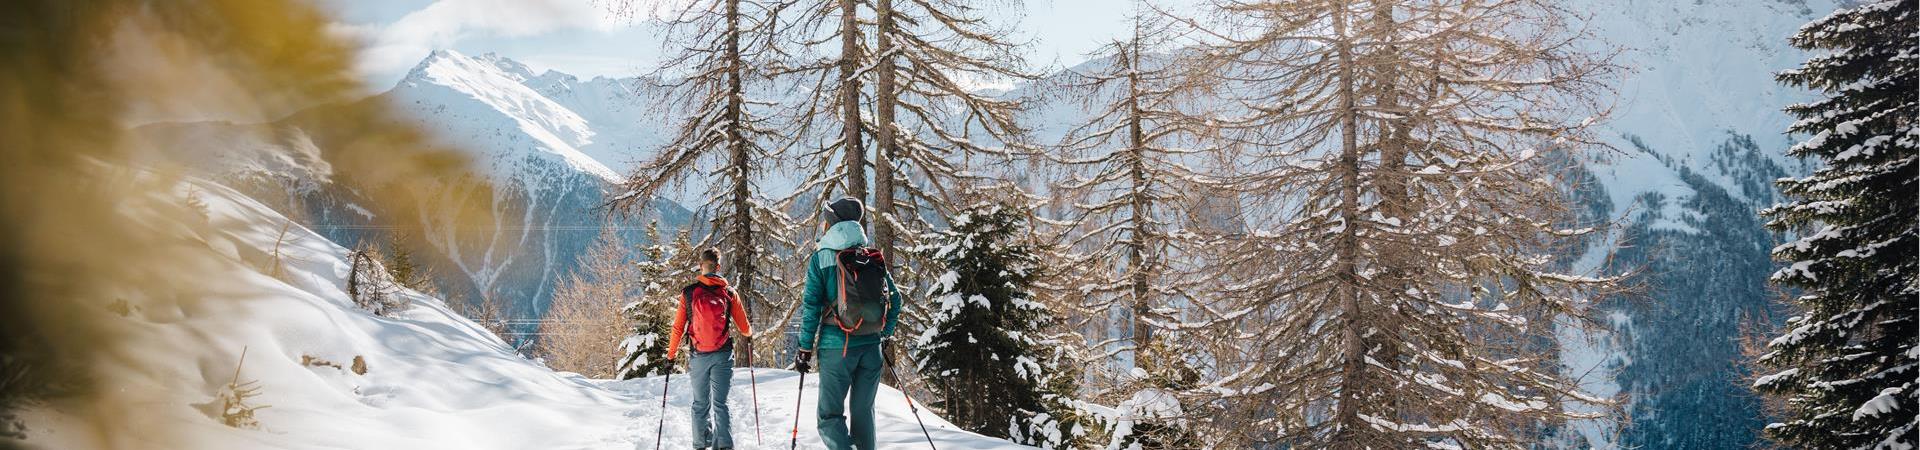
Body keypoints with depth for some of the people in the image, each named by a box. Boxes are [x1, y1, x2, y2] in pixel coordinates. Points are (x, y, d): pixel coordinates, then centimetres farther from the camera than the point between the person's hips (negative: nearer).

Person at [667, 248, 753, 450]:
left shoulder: (688, 293, -1)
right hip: (723, 356, 0)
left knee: (700, 403, 14)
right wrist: (749, 336, 30)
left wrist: (671, 355, 13)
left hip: (699, 356, 1)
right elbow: (745, 329, 7)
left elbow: (678, 328, 1)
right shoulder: (729, 293, 0)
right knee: (720, 403, -1)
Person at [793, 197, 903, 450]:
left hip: (837, 346, -4)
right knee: (863, 411, 15)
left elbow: (811, 306, -6)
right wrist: (885, 335, 21)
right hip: (871, 345, 4)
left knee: (830, 415, -1)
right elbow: (894, 298, 10)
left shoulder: (820, 257, -4)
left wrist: (805, 349, -1)